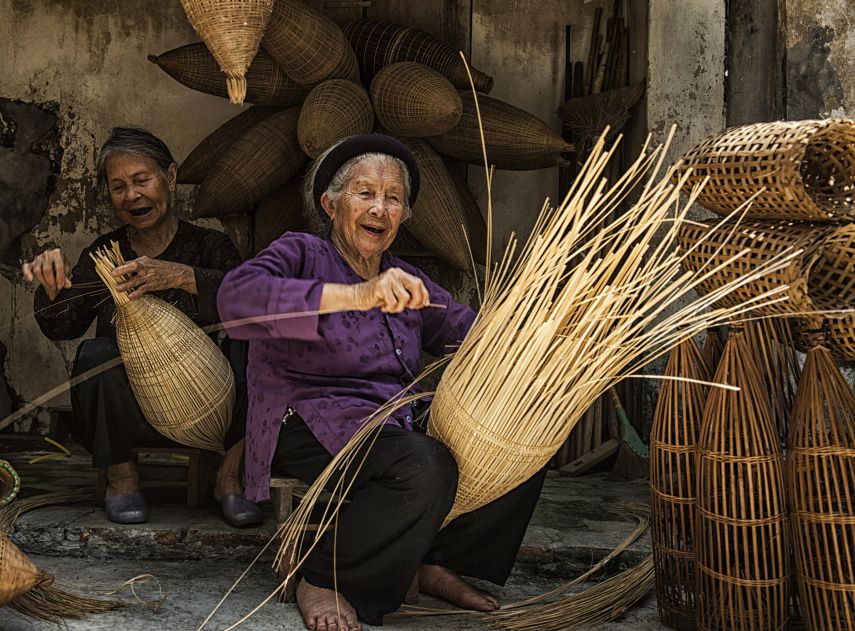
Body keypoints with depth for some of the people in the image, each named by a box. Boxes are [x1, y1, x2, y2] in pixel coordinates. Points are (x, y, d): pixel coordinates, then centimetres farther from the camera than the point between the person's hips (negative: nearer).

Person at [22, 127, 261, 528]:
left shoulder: (208, 246, 4)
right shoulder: (103, 255, 10)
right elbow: (62, 326, -5)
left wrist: (180, 276, -33)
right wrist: (52, 286, -27)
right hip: (132, 415, 1)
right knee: (97, 354, -28)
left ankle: (229, 475, -12)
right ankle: (120, 475, -4)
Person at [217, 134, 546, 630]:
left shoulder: (406, 282, 20)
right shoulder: (302, 254, -2)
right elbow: (237, 296, -24)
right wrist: (356, 295, -34)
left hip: (397, 430, 7)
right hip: (311, 429, -7)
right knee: (426, 467, -33)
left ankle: (431, 563, 7)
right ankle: (322, 582, -10)